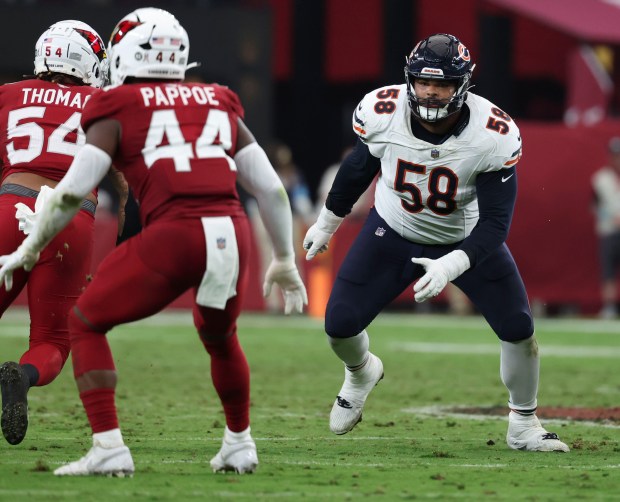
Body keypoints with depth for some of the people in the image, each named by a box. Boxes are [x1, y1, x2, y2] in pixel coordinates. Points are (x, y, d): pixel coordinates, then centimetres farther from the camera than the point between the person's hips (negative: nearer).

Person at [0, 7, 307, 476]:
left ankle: (109, 449, 2)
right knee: (220, 337, 33)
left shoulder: (120, 109, 9)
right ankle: (239, 445, 42)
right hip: (233, 232, 5)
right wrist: (285, 260, 31)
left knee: (86, 323, 13)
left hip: (174, 237, -5)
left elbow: (72, 191, 2)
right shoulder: (218, 105, 22)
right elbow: (271, 187, 21)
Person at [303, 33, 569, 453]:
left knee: (518, 328, -10)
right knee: (340, 325, -6)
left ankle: (524, 426, 16)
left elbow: (496, 222, -25)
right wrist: (328, 222, 12)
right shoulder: (382, 113, -24)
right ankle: (362, 373, 33)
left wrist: (452, 266, -41)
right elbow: (361, 164, -1)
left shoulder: (494, 135, -30)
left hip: (468, 239, -1)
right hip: (393, 232, 1)